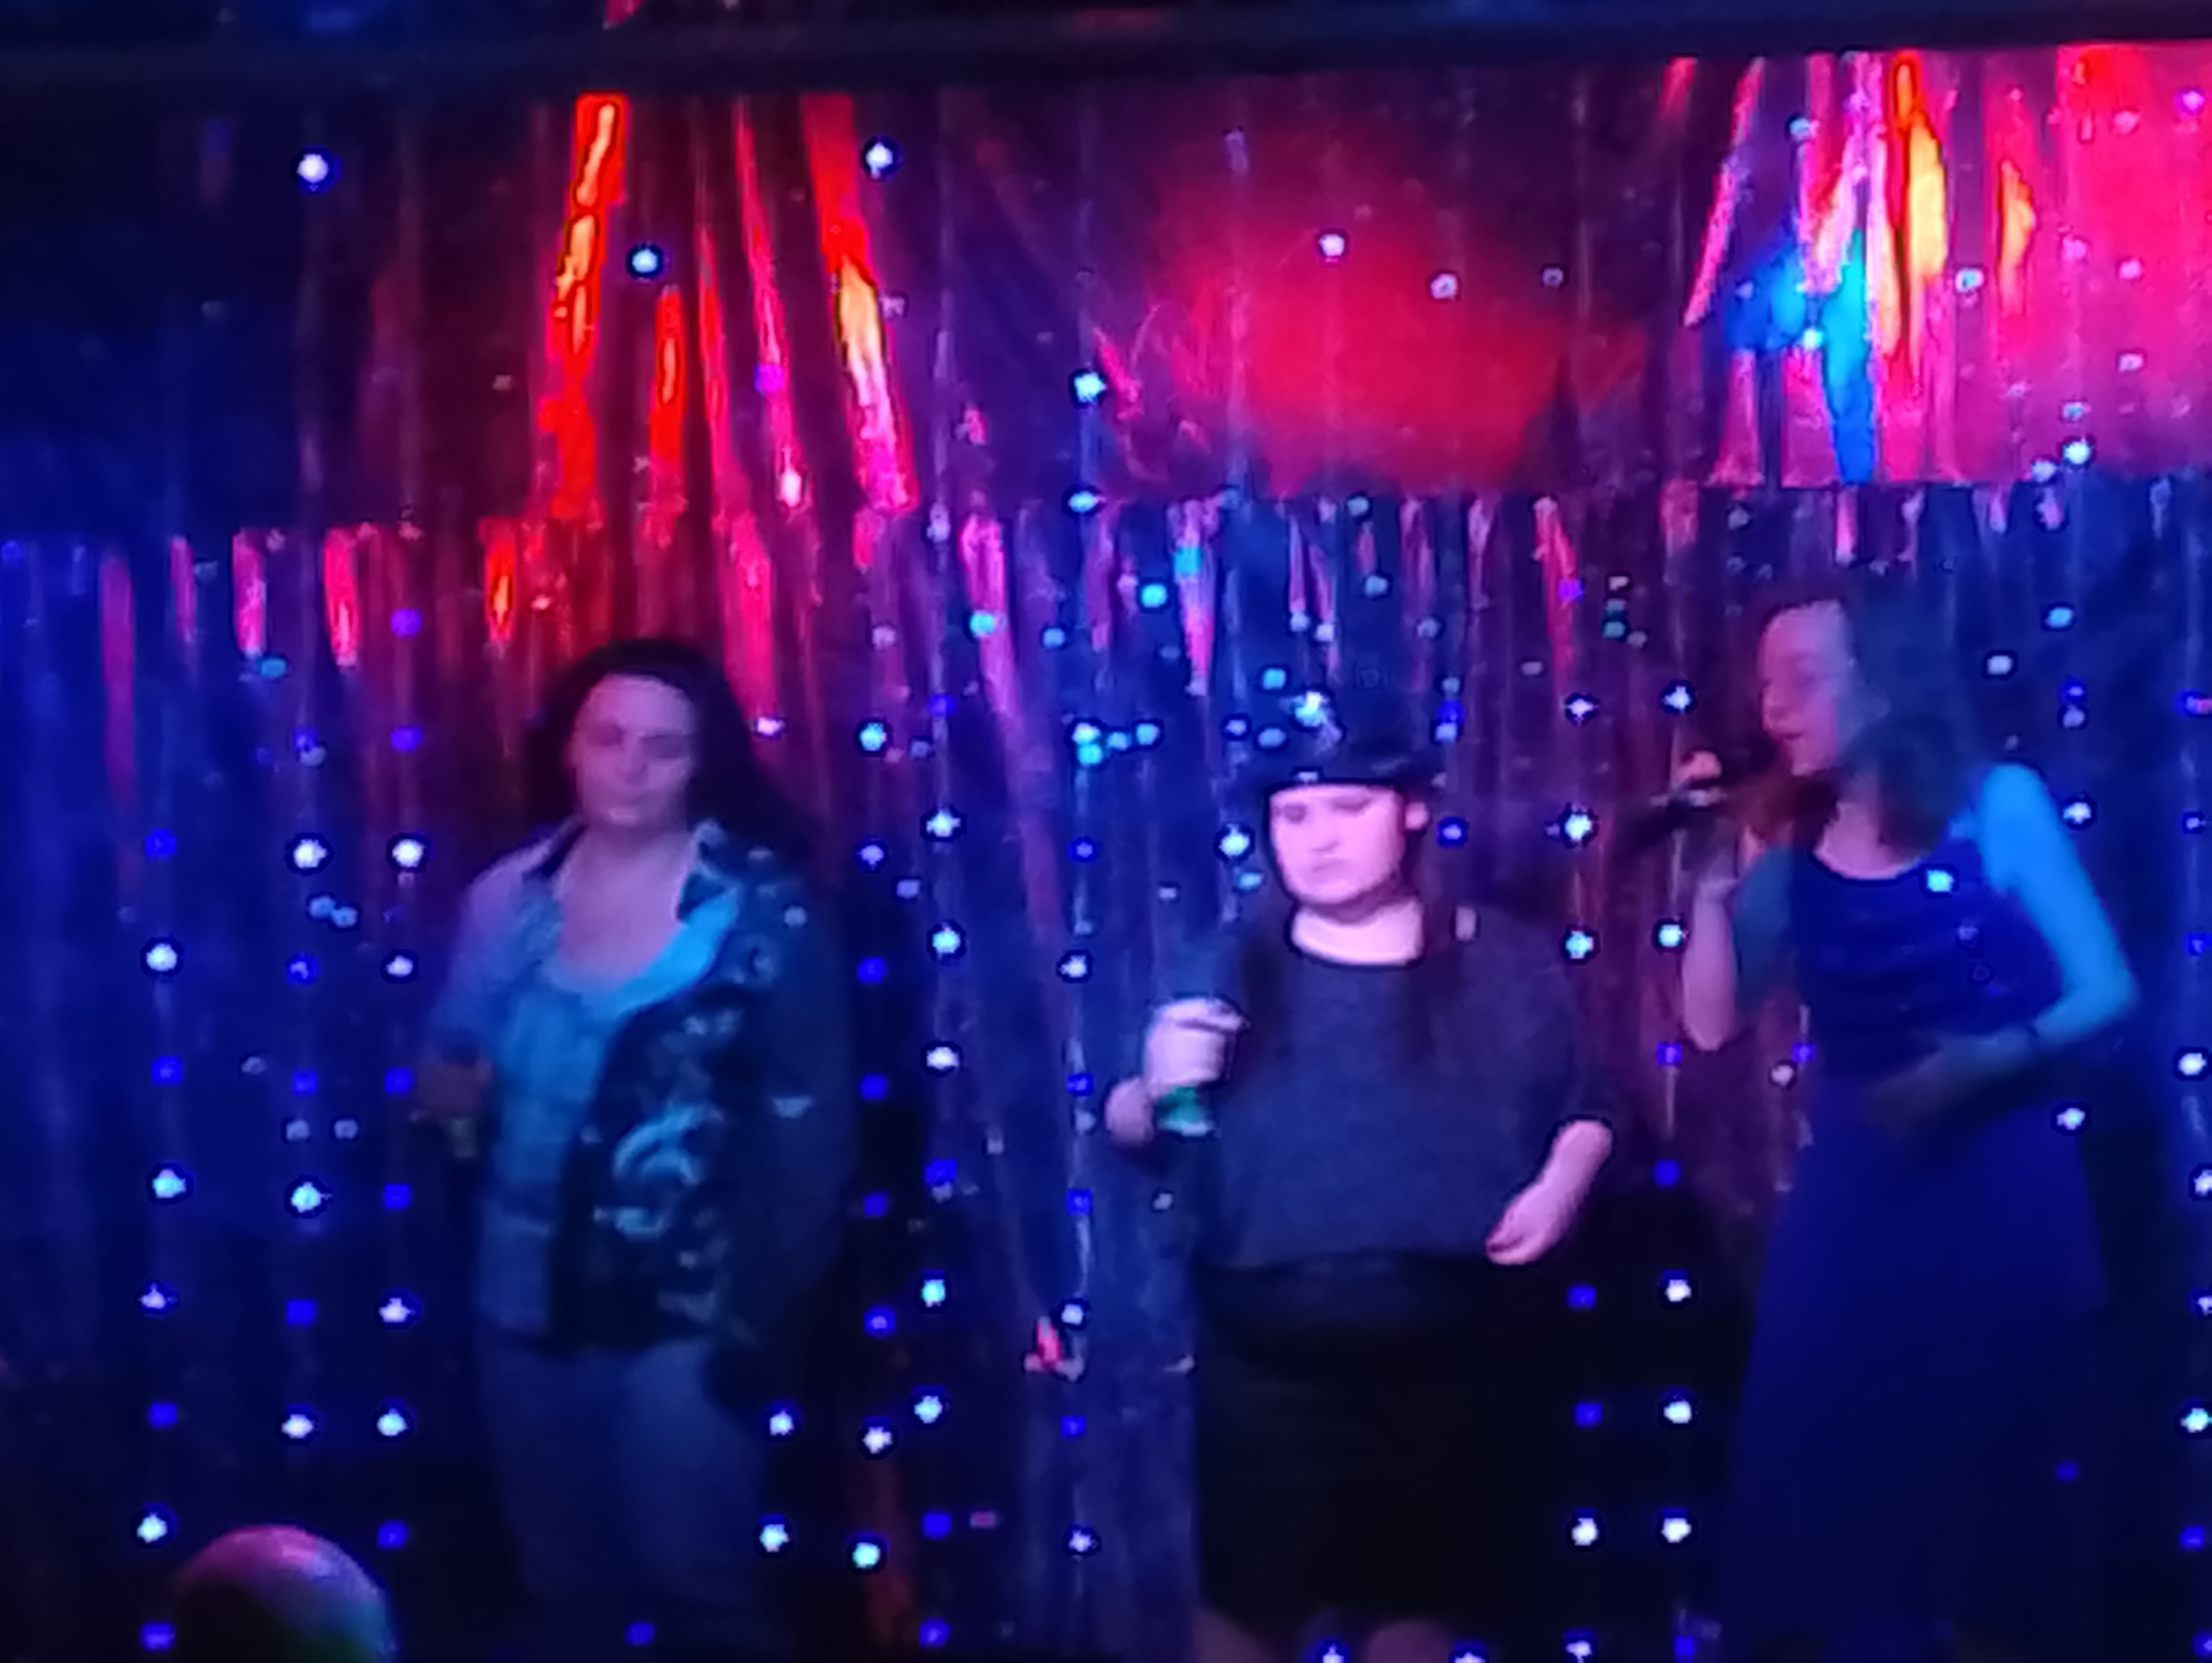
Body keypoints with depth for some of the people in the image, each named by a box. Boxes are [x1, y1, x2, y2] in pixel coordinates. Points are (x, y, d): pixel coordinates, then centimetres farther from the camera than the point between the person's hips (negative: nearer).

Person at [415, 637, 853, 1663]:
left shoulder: (760, 911, -9)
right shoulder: (510, 897, 3)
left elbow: (810, 1125, -10)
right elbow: (451, 1066, 15)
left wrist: (764, 1312, -14)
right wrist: (448, 1090, -9)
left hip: (687, 1310, -4)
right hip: (528, 1302, 4)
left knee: (695, 1580, -2)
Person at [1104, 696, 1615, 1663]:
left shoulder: (1505, 963, 4)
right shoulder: (1234, 973, 3)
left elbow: (1583, 1107, 8)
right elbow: (1131, 1127, 3)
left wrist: (1561, 1183, -12)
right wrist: (1156, 1090, -19)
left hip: (1441, 1360, 1)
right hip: (1267, 1362, -1)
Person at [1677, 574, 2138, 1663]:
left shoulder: (1998, 808, -7)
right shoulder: (1785, 843, 2)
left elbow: (2105, 991, -9)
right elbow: (1713, 1023, -4)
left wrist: (1995, 1059, -24)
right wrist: (1716, 870, -11)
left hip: (2004, 1194, -3)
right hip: (1853, 1195, 3)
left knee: (1996, 1500, 5)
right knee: (1801, 1492, 0)